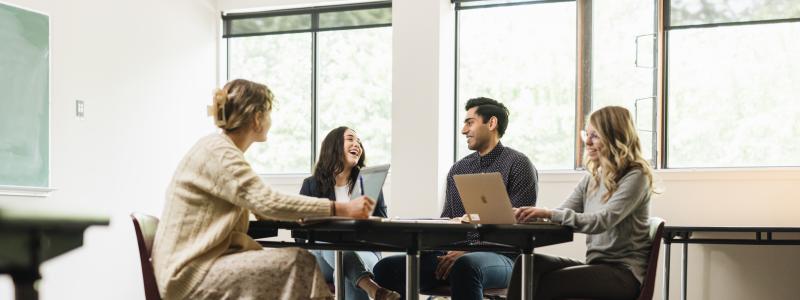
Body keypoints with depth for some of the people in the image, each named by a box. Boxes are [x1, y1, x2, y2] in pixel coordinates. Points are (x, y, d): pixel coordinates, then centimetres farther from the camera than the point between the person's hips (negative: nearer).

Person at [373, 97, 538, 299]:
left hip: (499, 257, -6)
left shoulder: (518, 165, -1)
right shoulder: (458, 170, 19)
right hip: (454, 255, 6)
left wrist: (467, 250, -20)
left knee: (464, 266, -41)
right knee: (387, 268, -14)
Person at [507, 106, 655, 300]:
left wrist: (550, 214, -29)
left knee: (547, 282, -29)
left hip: (624, 272, -7)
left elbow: (602, 221, -22)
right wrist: (529, 215, -13)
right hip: (595, 266, 7)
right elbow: (561, 216, 7)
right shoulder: (592, 177, 15)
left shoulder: (635, 177, -8)